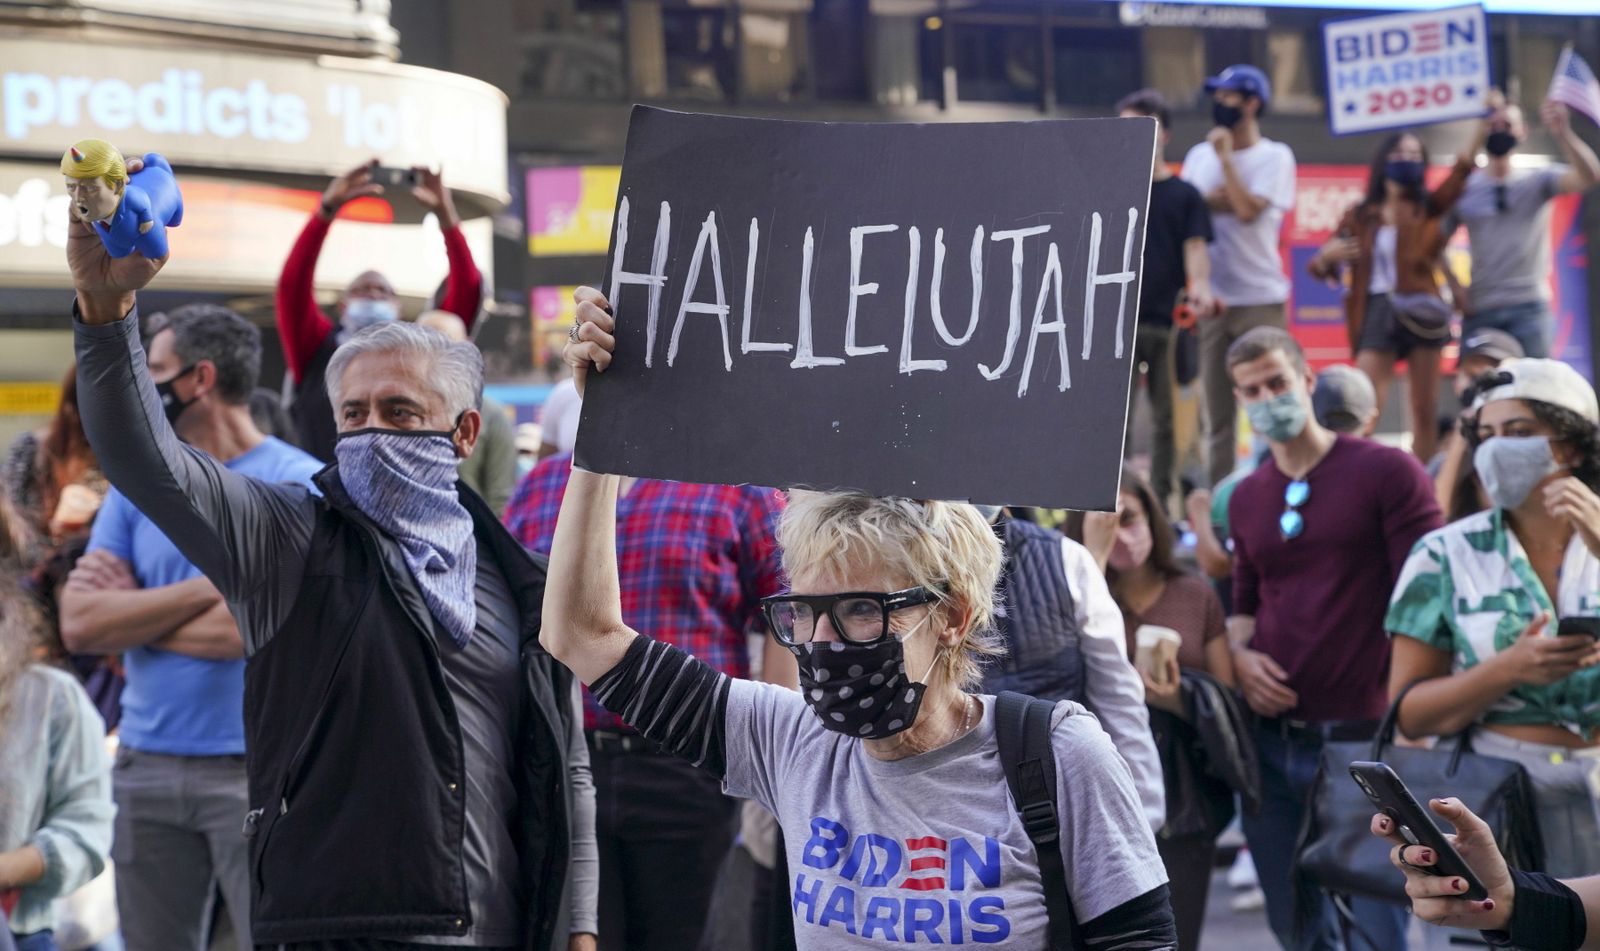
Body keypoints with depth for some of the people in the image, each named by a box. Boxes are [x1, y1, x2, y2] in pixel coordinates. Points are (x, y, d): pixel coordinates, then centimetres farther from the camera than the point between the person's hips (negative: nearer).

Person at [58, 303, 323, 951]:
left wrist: (129, 610, -4)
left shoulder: (299, 485, -5)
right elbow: (79, 625, -1)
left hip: (256, 770, -5)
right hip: (147, 768, 5)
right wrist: (210, 587, -11)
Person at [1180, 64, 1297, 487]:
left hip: (1260, 298, -4)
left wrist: (1226, 156, -9)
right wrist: (1212, 200, -12)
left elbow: (1247, 209, -15)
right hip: (1211, 299, 4)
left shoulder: (1274, 156, -2)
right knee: (1216, 407, 6)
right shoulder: (1199, 155, 13)